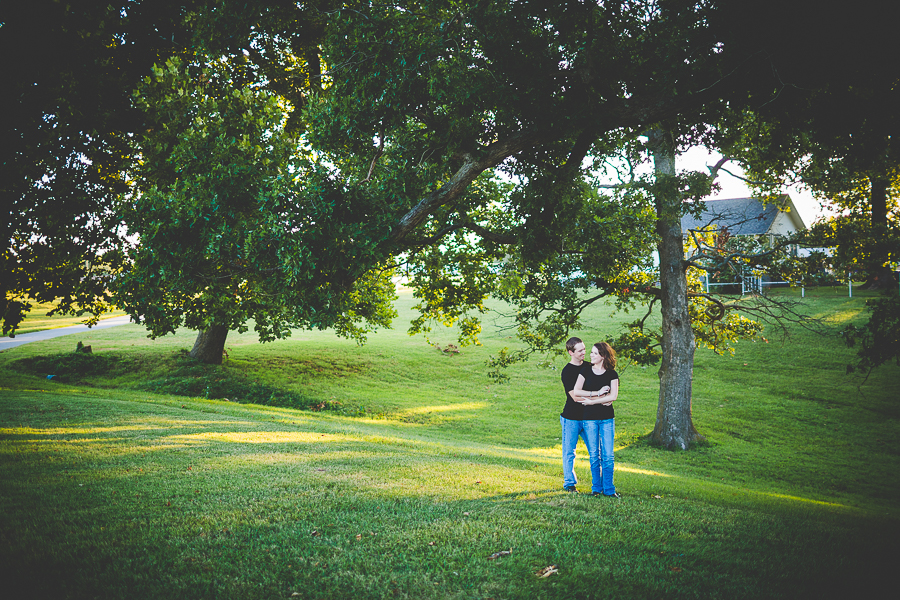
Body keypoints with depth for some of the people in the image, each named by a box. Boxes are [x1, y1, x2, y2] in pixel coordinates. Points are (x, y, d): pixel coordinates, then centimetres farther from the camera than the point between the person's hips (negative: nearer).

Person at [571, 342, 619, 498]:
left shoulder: (612, 374, 3)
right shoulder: (585, 370, 3)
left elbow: (613, 396, -8)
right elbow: (576, 392, -5)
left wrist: (591, 401, -11)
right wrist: (598, 393, -11)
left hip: (607, 418, 0)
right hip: (589, 417, 0)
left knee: (608, 455, -1)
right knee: (594, 455, 5)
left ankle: (608, 489, 9)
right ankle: (596, 488, 16)